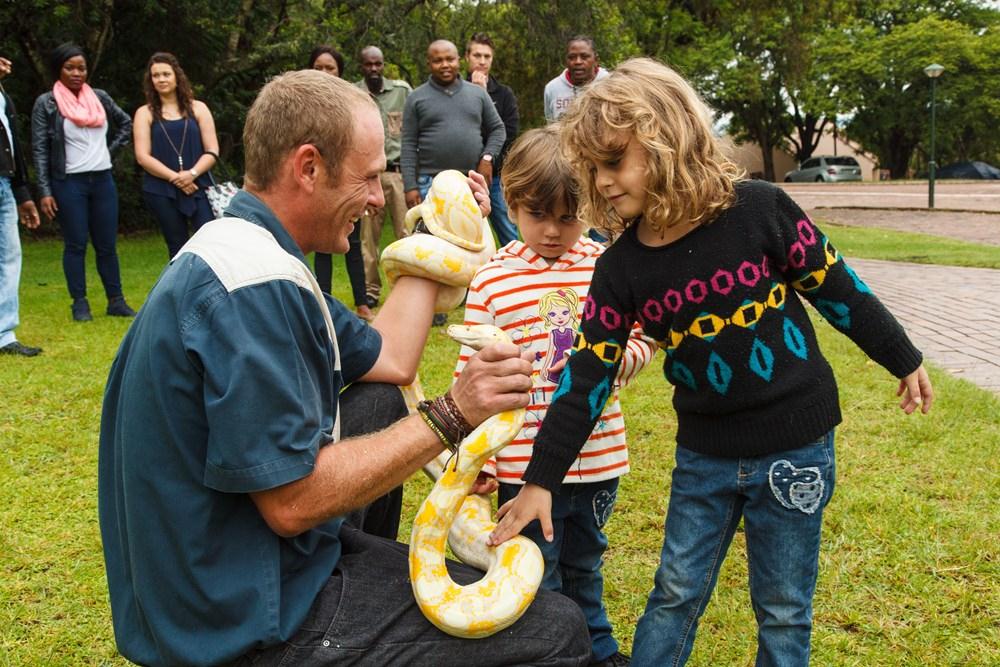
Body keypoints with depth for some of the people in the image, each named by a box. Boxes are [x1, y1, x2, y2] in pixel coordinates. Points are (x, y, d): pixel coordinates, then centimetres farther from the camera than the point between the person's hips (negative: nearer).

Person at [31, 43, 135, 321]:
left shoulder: (100, 97, 7)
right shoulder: (46, 103, -3)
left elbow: (126, 123, 23)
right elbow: (39, 150, -5)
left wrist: (110, 149, 10)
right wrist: (44, 192, -10)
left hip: (103, 180, 3)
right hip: (69, 183, -3)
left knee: (107, 244, 6)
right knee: (75, 244, 0)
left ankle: (116, 301, 12)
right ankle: (80, 304, 7)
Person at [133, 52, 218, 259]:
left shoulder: (198, 109, 10)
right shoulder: (145, 113, 8)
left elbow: (212, 152, 3)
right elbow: (143, 157, -1)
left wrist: (192, 174, -14)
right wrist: (175, 177, -12)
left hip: (197, 187, 0)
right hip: (161, 191, 0)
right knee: (178, 248, 6)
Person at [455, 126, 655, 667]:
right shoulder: (492, 281, -9)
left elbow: (644, 336, 9)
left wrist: (624, 358, -14)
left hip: (598, 457, 3)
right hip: (525, 464, -3)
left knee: (584, 566, 25)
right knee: (535, 581, 12)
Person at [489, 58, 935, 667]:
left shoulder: (758, 209, -15)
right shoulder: (621, 269, -7)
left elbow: (837, 288, -3)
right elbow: (587, 375, -5)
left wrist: (904, 361, 8)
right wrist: (540, 480, -7)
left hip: (794, 445, -2)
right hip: (704, 453, 3)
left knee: (783, 609, 11)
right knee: (676, 593, 13)